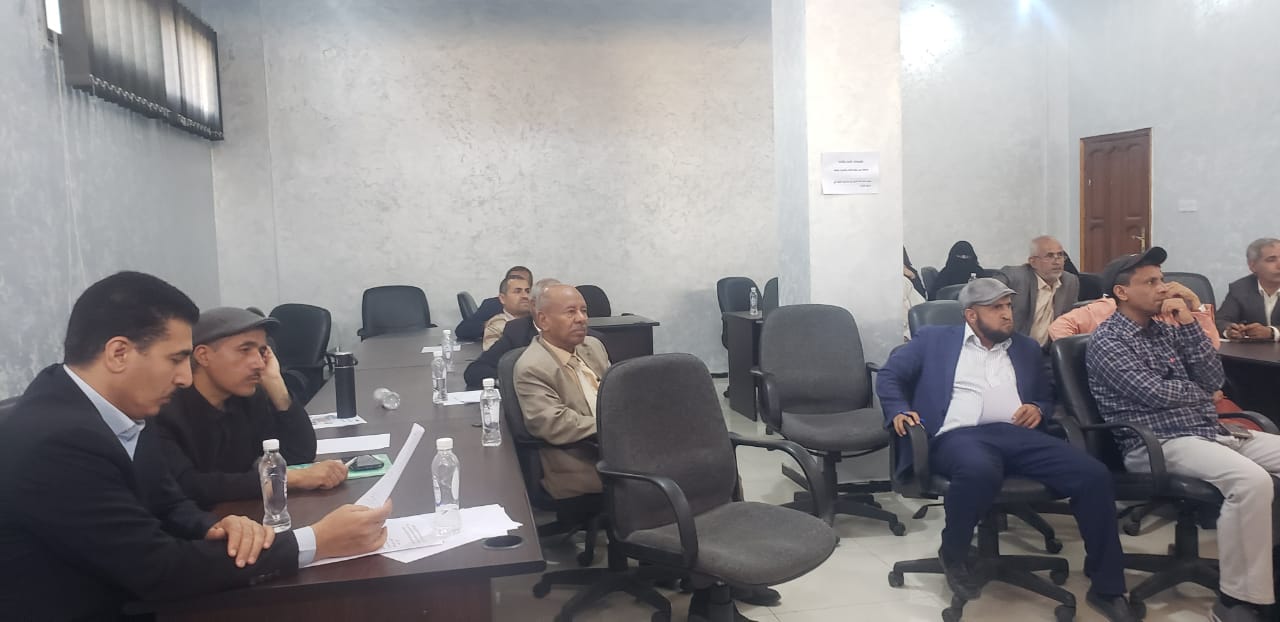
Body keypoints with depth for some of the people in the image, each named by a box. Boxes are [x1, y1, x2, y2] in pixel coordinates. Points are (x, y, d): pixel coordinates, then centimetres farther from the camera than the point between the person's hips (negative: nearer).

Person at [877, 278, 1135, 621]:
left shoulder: (1027, 348, 27)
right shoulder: (934, 339, 16)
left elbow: (1047, 396, 31)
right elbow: (890, 374, 14)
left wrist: (1038, 409, 6)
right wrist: (899, 411, -6)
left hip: (1017, 435, 4)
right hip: (959, 435, -4)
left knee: (1094, 474, -20)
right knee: (980, 471, -41)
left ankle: (1106, 588, -6)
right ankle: (953, 553, -11)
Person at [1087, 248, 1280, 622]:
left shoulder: (1167, 330, 17)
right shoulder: (1106, 342, -7)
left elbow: (1213, 380, 8)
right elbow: (1157, 394, -16)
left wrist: (1189, 324, 0)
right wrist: (1200, 392, 4)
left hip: (1212, 432, 8)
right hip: (1159, 444, -8)